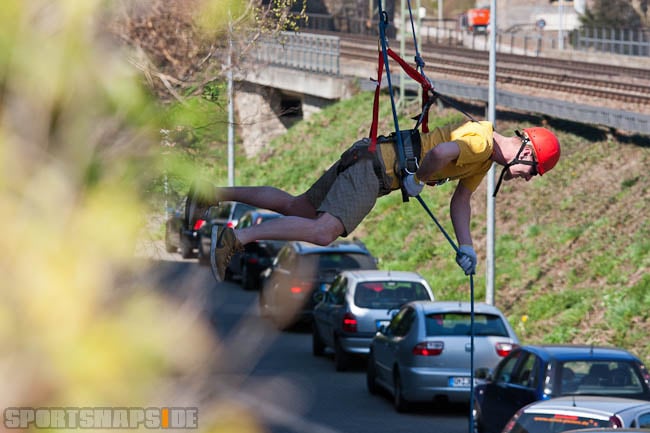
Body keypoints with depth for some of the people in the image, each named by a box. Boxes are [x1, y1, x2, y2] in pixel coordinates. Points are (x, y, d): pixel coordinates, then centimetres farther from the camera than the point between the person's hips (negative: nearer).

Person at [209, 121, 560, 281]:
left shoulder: (487, 158, 16)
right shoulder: (480, 142, -17)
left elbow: (460, 200, 22)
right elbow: (442, 151, -36)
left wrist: (465, 247, 12)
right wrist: (419, 179, -18)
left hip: (366, 162, 10)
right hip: (374, 166, -10)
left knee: (295, 207, 12)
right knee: (323, 231, -24)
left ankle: (214, 194, 15)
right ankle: (237, 238, -29)